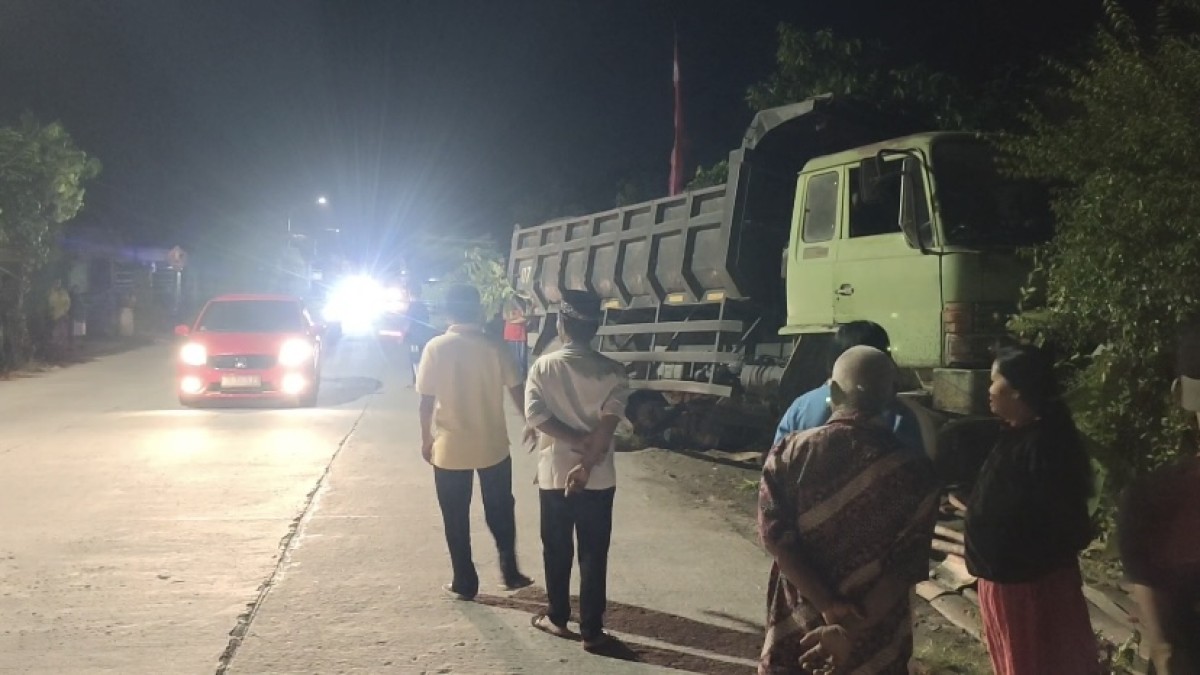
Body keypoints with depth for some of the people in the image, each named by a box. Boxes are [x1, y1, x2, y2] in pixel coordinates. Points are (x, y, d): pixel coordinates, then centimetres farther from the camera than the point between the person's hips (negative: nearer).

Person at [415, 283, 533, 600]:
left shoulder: (436, 348, -9)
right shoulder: (494, 348, -6)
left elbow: (427, 401, -7)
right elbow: (518, 392, -4)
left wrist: (427, 439, 6)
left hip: (450, 448, -1)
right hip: (493, 445, 1)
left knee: (456, 519, 11)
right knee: (500, 512, 19)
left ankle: (465, 583, 17)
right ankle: (510, 571, 21)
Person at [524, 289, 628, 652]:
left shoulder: (543, 366, -4)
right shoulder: (612, 371, -6)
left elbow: (534, 414, -15)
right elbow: (608, 423, -17)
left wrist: (577, 440, -12)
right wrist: (586, 462, -17)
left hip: (553, 472, 1)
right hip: (598, 476, -1)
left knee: (557, 550, 16)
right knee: (593, 555, 6)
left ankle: (557, 617, 28)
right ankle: (591, 630, 10)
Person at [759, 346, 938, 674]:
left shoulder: (789, 453, -8)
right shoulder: (913, 473, -8)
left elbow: (775, 536, -15)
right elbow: (906, 567, -14)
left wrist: (830, 608, -18)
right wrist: (851, 628, -18)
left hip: (796, 632, 0)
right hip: (874, 639, 0)